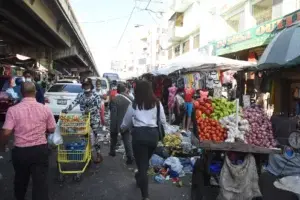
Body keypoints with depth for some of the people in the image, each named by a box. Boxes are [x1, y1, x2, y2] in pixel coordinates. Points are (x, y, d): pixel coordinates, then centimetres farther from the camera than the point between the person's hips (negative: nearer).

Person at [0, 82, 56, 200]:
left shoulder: (13, 110, -10)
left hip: (20, 151, 1)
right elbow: (51, 129, 2)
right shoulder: (45, 109, -5)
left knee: (21, 179, 26)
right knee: (41, 181, 3)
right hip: (40, 150, -1)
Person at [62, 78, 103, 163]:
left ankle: (99, 155, 9)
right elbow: (74, 103, -6)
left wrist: (89, 110, -30)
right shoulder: (80, 95, 6)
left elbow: (98, 106, -15)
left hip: (94, 119, -5)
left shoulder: (96, 95, -5)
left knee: (94, 137, -3)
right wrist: (66, 109, -22)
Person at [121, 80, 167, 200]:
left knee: (141, 163, 5)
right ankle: (139, 179, 49)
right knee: (145, 161, 23)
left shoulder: (134, 105, 3)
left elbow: (126, 122, 15)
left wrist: (122, 129, 36)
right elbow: (163, 121, 9)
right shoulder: (157, 103, 7)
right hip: (153, 134, 3)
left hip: (139, 134, -3)